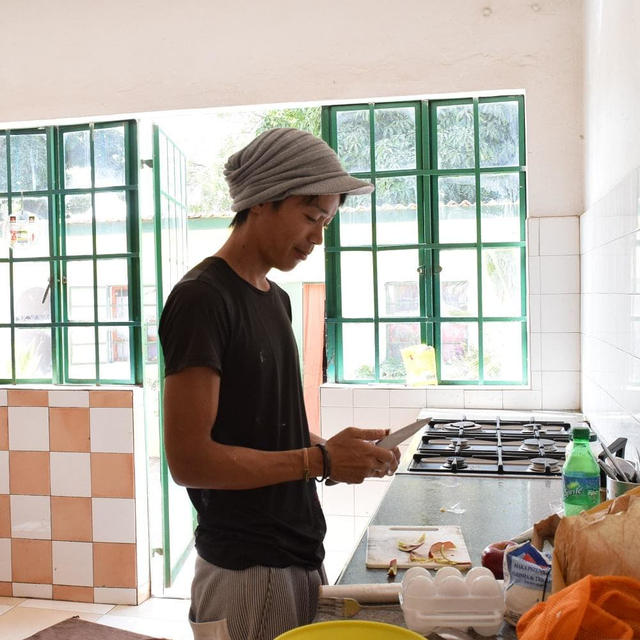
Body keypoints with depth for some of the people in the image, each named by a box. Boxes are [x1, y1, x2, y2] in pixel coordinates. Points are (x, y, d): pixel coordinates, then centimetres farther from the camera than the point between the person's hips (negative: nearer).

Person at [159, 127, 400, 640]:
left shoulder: (277, 299, 10)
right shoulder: (202, 298, -16)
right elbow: (189, 459, -21)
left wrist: (342, 452, 0)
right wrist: (320, 461, -17)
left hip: (300, 555, 8)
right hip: (247, 571, -8)